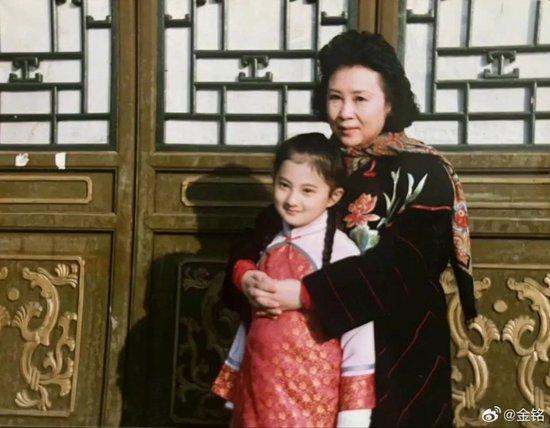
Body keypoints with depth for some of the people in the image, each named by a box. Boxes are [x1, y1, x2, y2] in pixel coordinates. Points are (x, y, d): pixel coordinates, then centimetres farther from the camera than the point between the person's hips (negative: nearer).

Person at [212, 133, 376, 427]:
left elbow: (359, 337, -13)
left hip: (311, 400, -5)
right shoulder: (269, 247, 7)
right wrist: (233, 385, 17)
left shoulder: (340, 252, -13)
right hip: (257, 394, 5)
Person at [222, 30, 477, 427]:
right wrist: (245, 274, -22)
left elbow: (401, 262, -23)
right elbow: (266, 231, 1)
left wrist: (302, 294, -30)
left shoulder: (421, 171, -10)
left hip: (397, 352, -4)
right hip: (317, 345, 4)